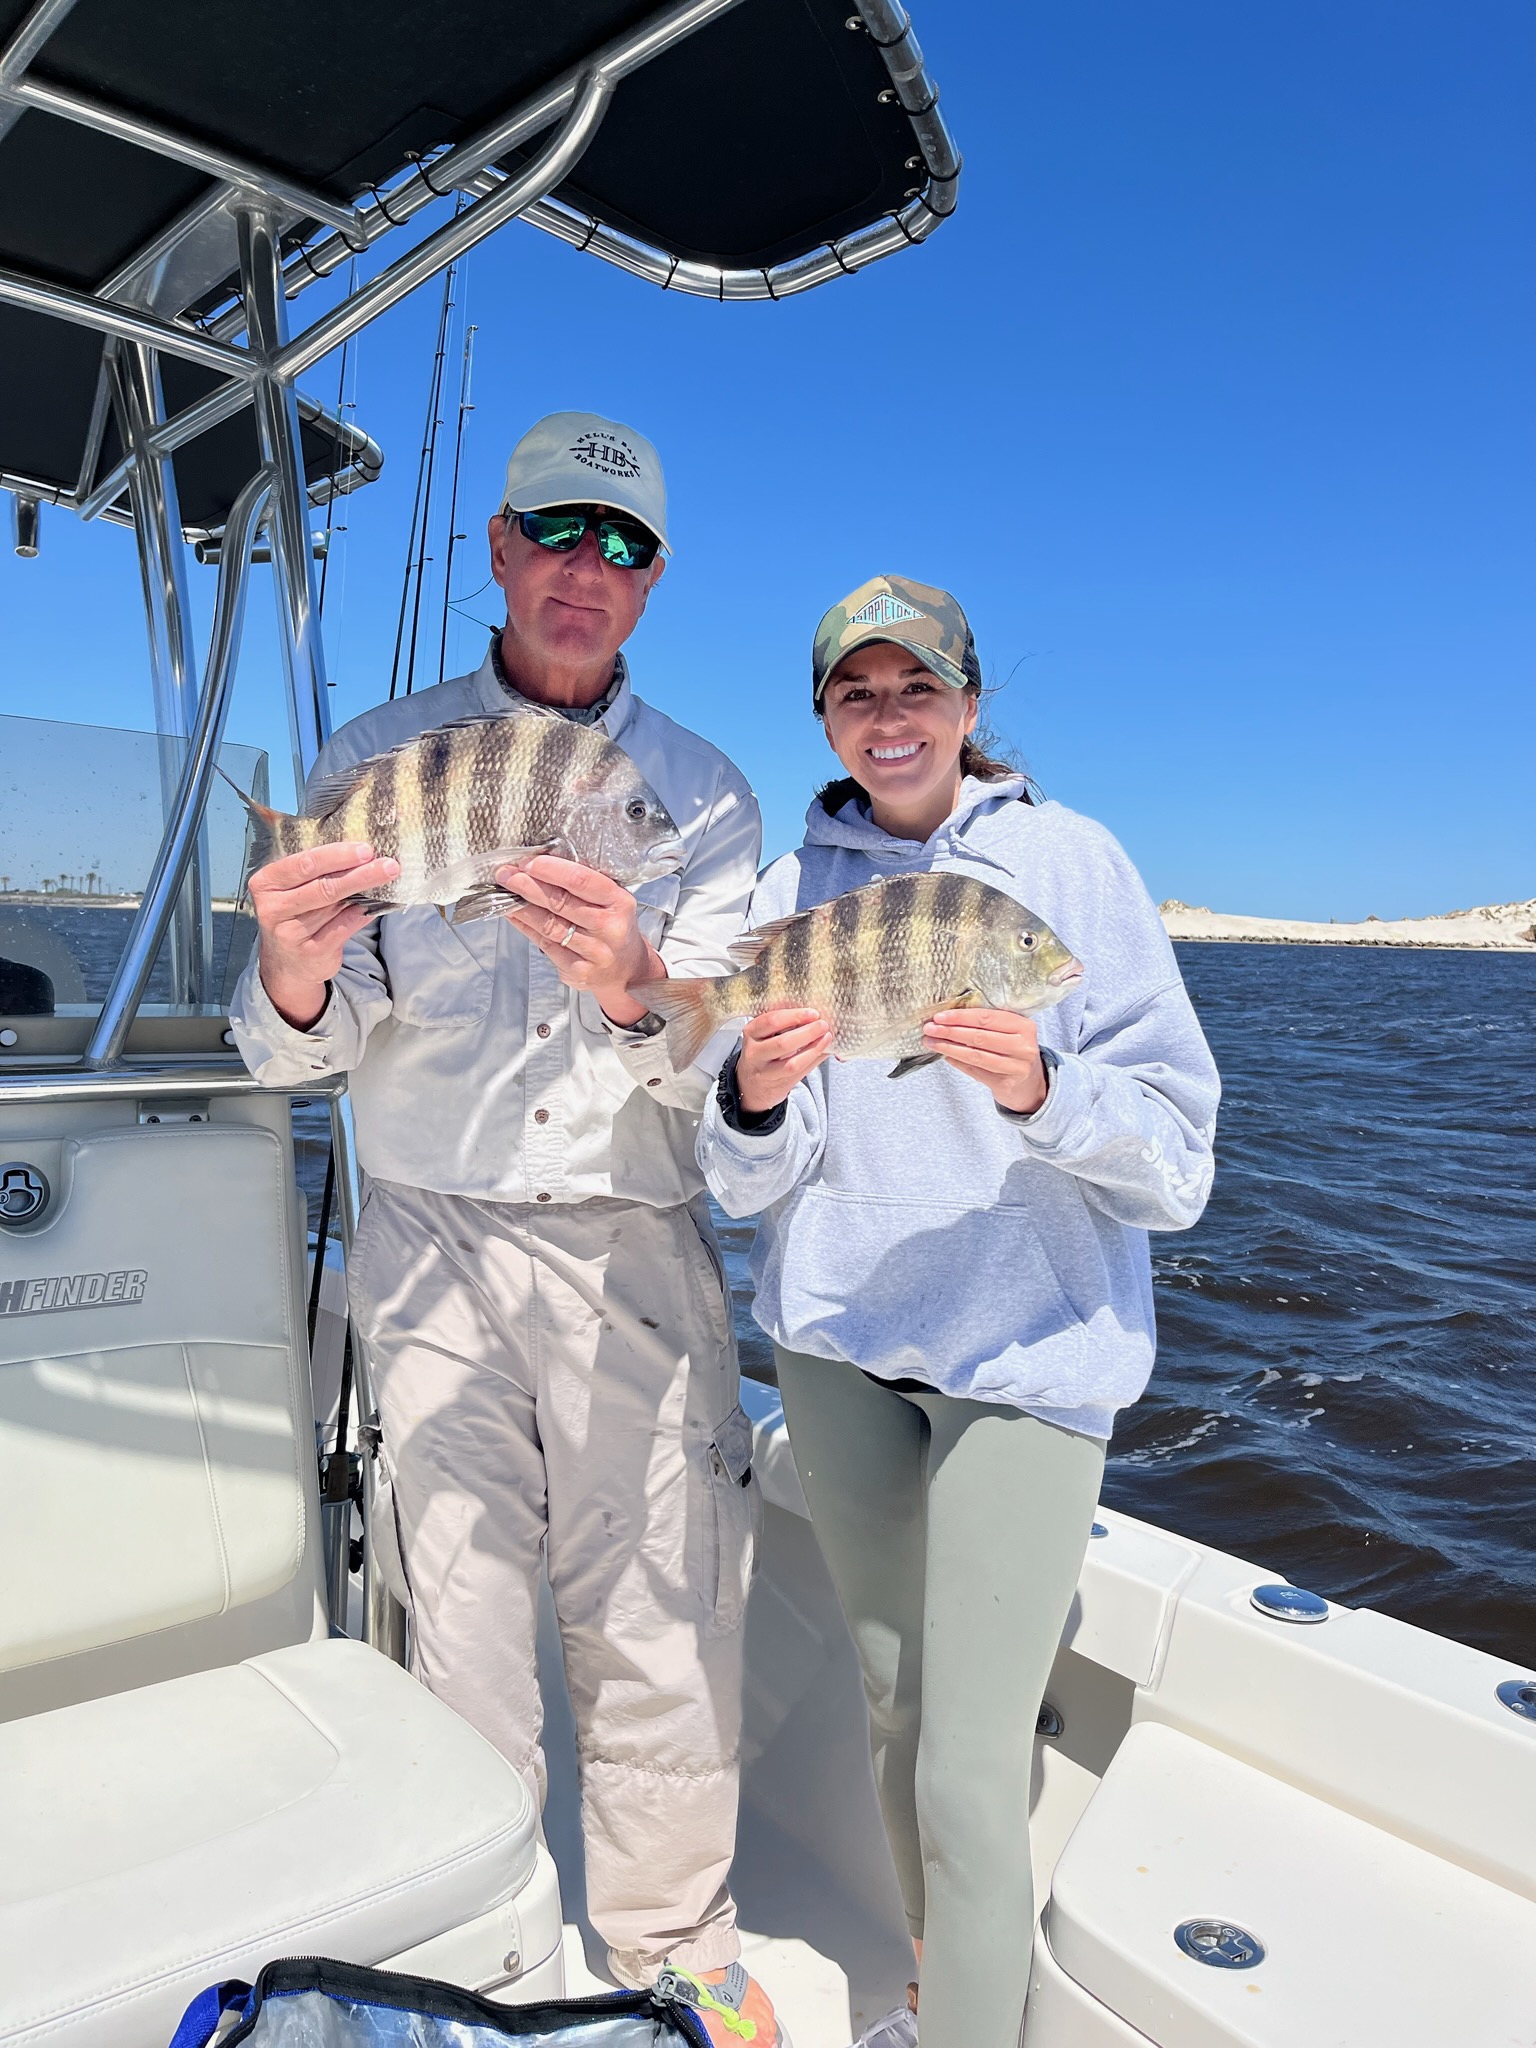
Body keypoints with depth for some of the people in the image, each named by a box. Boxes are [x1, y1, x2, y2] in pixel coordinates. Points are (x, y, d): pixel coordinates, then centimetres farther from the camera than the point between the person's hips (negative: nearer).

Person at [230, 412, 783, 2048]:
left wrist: (639, 992, -25)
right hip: (436, 1242, 0)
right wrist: (297, 982, -24)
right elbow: (299, 1052, 0)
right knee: (461, 1629, 6)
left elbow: (720, 1062, -3)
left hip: (638, 1251, 1)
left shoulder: (703, 794, 7)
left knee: (663, 1634, 5)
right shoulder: (375, 757, 6)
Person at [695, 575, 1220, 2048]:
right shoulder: (794, 884, 3)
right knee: (894, 1707, 20)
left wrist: (1040, 1091, -29)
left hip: (1026, 1350, -4)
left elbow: (1177, 1152, -10)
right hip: (836, 1336, 4)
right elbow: (752, 1184, 0)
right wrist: (754, 1100, -22)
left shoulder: (1069, 860, -7)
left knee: (970, 1771, -4)